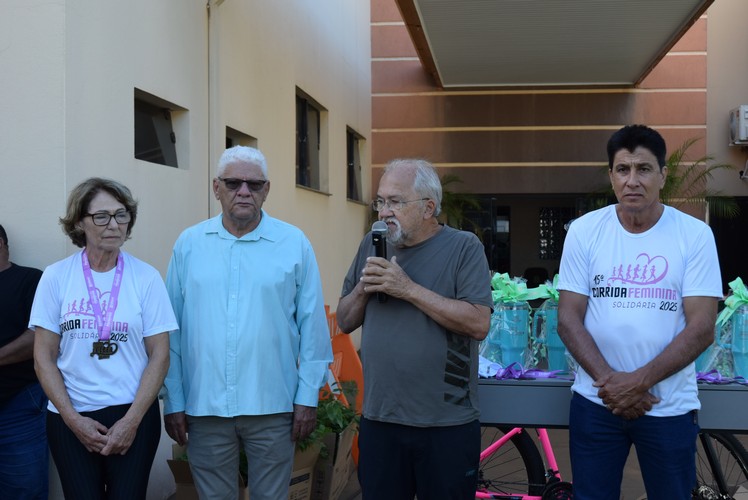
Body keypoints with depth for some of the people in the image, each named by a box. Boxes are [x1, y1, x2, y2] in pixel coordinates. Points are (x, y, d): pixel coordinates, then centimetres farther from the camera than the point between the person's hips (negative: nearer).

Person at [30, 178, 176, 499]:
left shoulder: (146, 277, -3)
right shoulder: (56, 277, -1)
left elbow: (159, 355, -2)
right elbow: (44, 358, 1)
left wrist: (131, 421, -8)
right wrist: (73, 419, -7)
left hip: (134, 416, 0)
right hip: (71, 418, 1)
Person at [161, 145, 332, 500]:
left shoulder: (294, 243, 0)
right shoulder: (189, 244, 3)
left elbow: (312, 325, 1)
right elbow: (172, 330, 4)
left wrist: (308, 397, -2)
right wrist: (173, 401, 2)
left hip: (273, 405, -1)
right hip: (204, 406, 1)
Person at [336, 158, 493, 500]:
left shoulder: (464, 247, -6)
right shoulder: (371, 246, 9)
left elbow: (479, 324, -17)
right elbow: (345, 322, 13)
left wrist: (408, 288, -19)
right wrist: (363, 288, -8)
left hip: (447, 426, -4)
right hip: (378, 421, 4)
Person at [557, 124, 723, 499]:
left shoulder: (695, 235, -6)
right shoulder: (584, 231, -2)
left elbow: (701, 328, -10)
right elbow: (568, 319, -3)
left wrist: (638, 382, -17)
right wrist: (609, 381, -15)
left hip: (669, 407, -1)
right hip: (595, 402, 1)